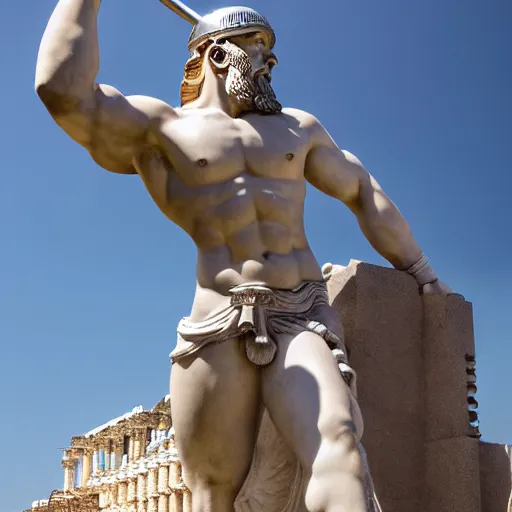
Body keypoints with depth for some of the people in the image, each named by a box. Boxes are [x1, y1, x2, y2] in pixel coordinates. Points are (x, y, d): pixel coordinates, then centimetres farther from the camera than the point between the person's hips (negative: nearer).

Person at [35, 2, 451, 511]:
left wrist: (419, 268, 28)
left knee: (338, 446, -24)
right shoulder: (161, 128, 10)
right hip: (218, 328, -2)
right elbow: (63, 91, -6)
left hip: (303, 320, 3)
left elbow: (362, 191, 31)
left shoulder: (296, 127, 24)